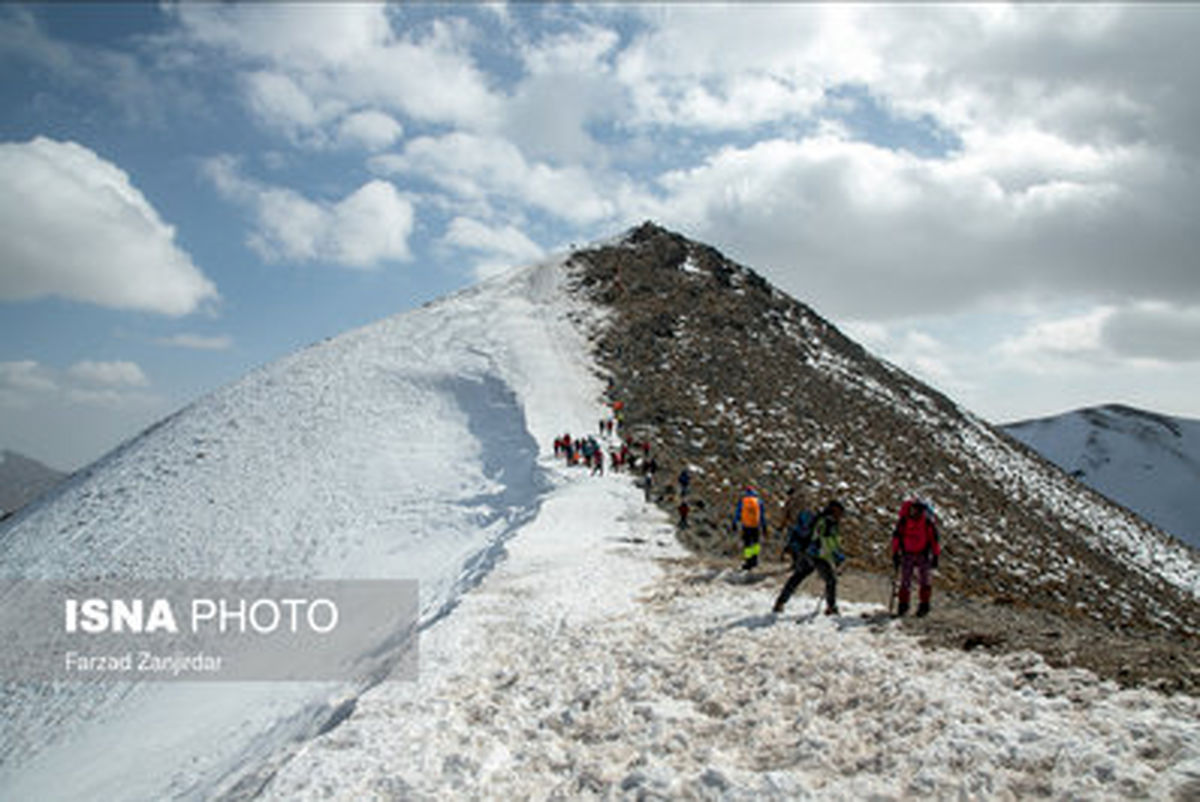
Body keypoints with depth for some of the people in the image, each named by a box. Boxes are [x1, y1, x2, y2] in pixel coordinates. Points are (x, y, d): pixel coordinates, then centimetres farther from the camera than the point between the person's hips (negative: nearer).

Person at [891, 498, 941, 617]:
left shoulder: (928, 522, -12)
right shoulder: (903, 521, -7)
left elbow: (934, 539, -4)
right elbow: (896, 537, 1)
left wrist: (935, 556, -5)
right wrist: (895, 555, 0)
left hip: (923, 555, -1)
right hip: (907, 554, 1)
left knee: (924, 580, 1)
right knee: (905, 581, 3)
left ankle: (924, 605, 12)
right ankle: (903, 604, 13)